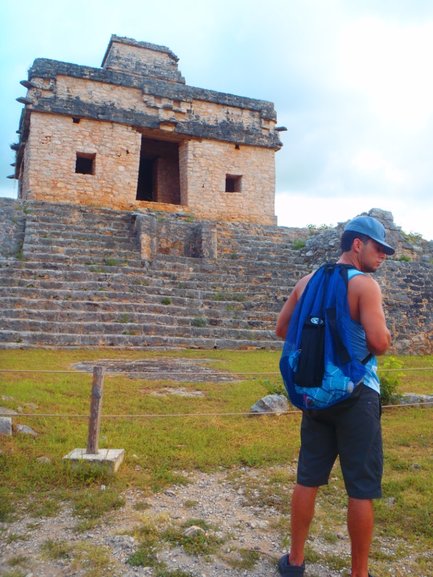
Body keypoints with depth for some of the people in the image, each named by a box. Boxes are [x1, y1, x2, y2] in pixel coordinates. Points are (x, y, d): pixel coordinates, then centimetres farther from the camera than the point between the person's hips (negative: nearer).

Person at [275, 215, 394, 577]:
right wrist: (384, 332, 2)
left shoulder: (307, 282, 8)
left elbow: (282, 330, 13)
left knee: (308, 479, 15)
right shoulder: (365, 284, -12)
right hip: (356, 395, -6)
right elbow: (380, 343, -19)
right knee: (362, 488, 7)